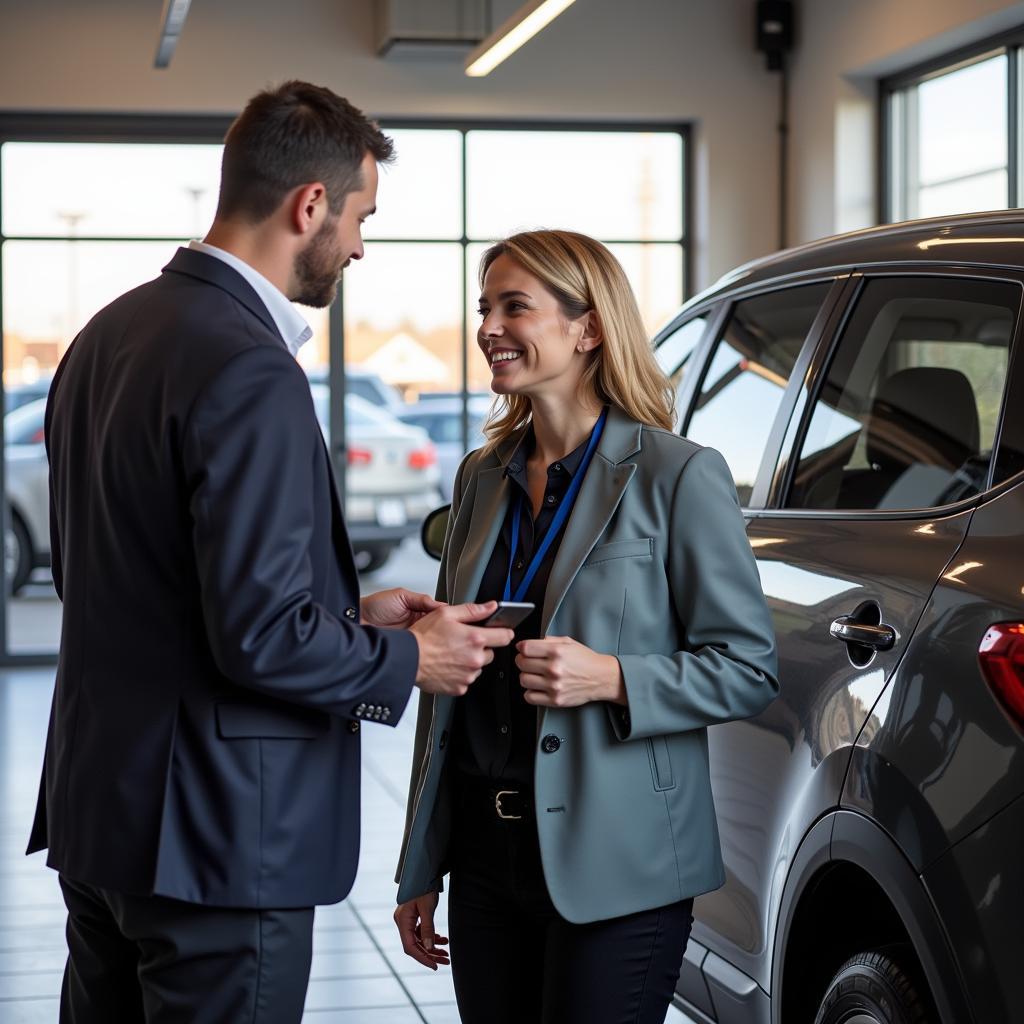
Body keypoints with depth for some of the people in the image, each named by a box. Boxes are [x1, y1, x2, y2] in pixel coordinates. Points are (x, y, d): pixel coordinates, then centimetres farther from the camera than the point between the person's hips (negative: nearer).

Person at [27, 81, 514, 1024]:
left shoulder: (107, 336, 10)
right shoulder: (253, 376, -21)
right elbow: (260, 636, -24)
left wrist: (346, 612, 15)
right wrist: (410, 659, -6)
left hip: (98, 807, 9)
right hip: (215, 837, -9)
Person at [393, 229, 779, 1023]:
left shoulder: (678, 475, -8)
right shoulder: (484, 479, 11)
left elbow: (751, 669, -7)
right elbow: (446, 684, 14)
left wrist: (612, 679, -22)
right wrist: (421, 872, 14)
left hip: (614, 869, -6)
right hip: (488, 858, 6)